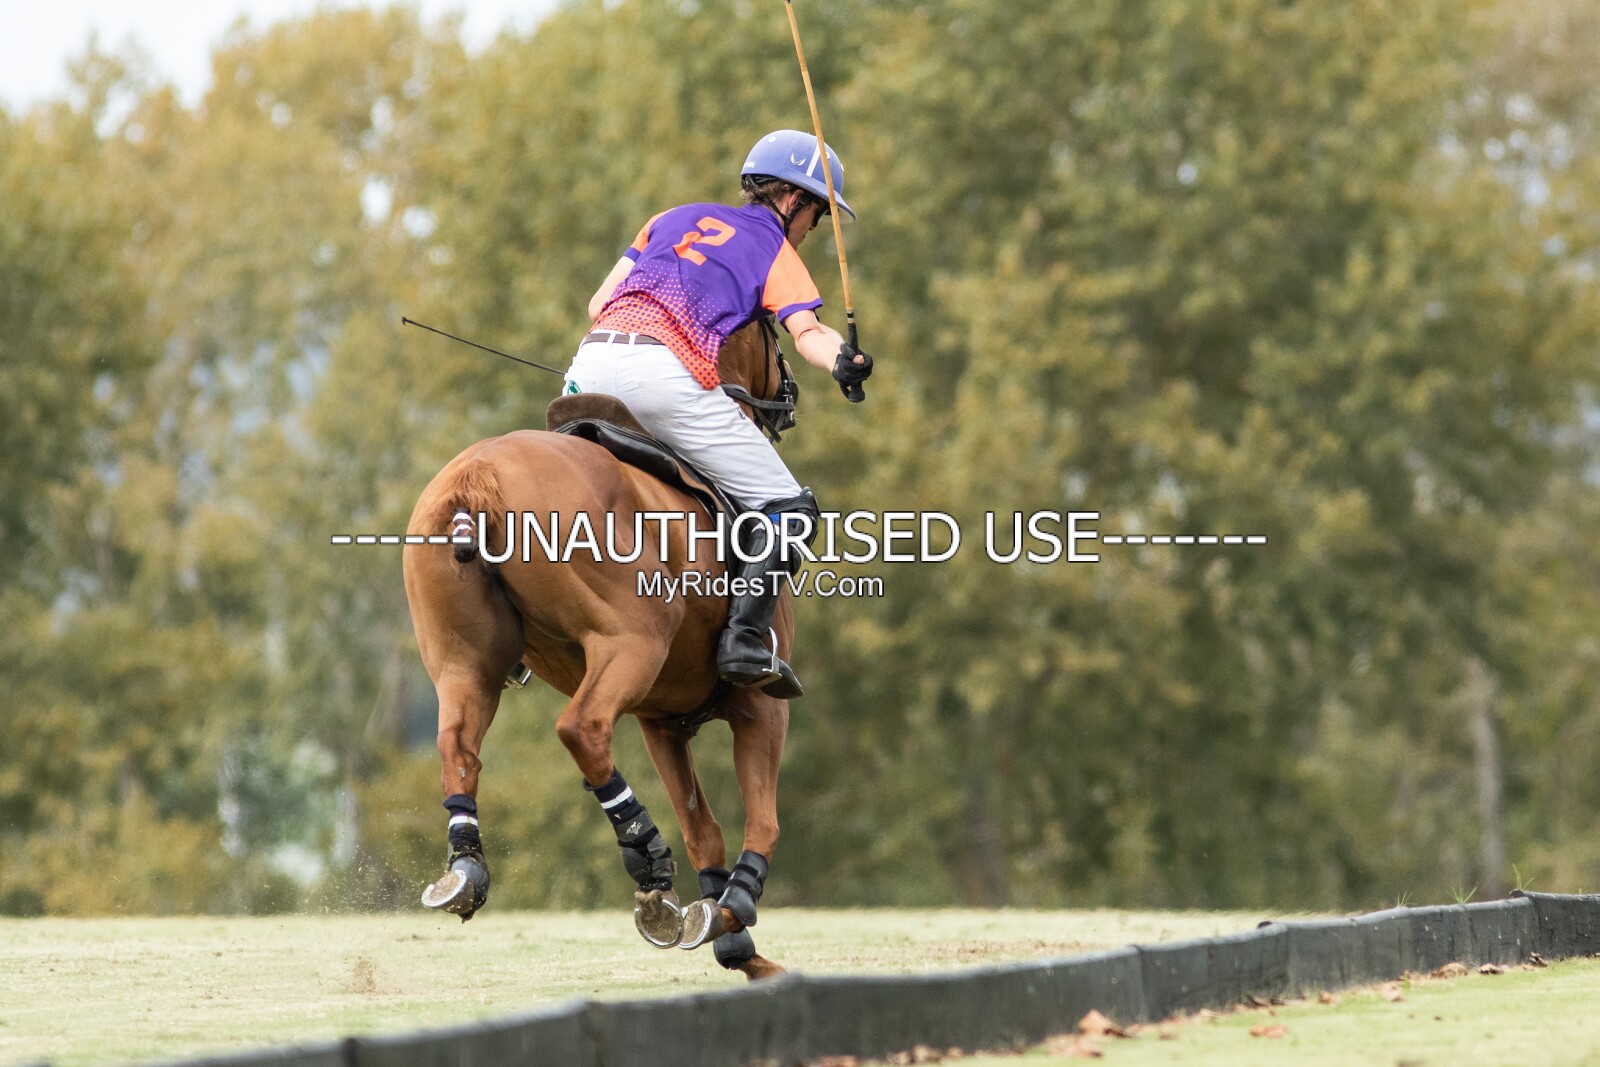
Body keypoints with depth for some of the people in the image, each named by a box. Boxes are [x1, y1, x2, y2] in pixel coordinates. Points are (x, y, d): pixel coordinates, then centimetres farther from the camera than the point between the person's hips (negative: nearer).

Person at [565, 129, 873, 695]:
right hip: (668, 373, -5)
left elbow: (599, 302, 26)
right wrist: (840, 360, -24)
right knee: (790, 509, 3)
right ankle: (745, 639, -15)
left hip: (592, 359, 5)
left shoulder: (674, 219, 31)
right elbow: (807, 331, -6)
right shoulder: (777, 251, 17)